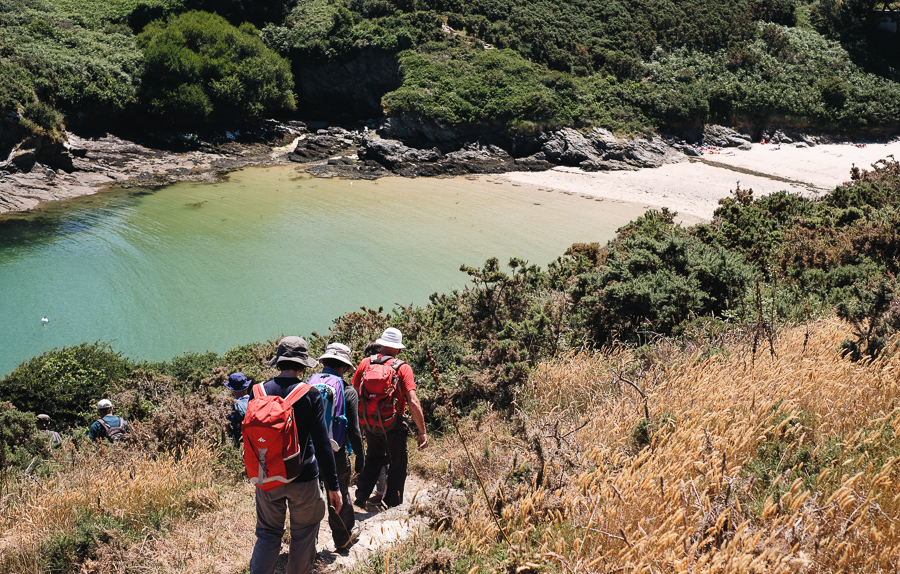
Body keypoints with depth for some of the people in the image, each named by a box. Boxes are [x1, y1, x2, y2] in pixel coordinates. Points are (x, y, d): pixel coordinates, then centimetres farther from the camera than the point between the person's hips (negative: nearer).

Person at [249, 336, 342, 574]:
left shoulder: (258, 391, -4)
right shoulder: (311, 395, -13)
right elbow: (322, 444, -12)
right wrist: (333, 485, -6)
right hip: (303, 478, -3)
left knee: (267, 535, 15)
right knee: (303, 535, 14)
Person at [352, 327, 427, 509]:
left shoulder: (365, 363, -1)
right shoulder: (403, 368, -11)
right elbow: (413, 402, -18)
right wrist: (422, 431, -13)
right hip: (393, 426, -4)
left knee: (373, 459, 25)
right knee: (398, 464, 13)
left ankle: (361, 496, 22)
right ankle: (392, 504, 17)